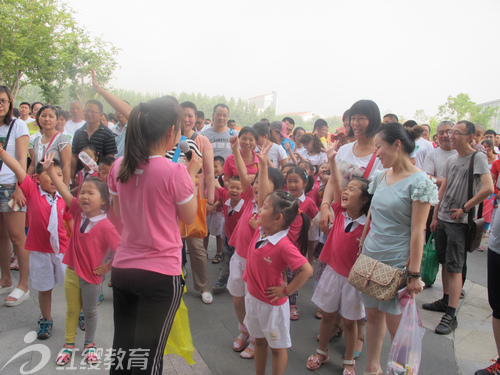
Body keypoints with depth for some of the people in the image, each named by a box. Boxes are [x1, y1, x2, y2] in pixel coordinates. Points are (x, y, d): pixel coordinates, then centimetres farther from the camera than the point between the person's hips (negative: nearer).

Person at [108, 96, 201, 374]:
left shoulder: (119, 167, -1)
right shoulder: (175, 172, -19)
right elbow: (189, 217, -4)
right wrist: (192, 174, 2)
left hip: (122, 268, 5)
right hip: (161, 274, -5)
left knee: (121, 349, 22)